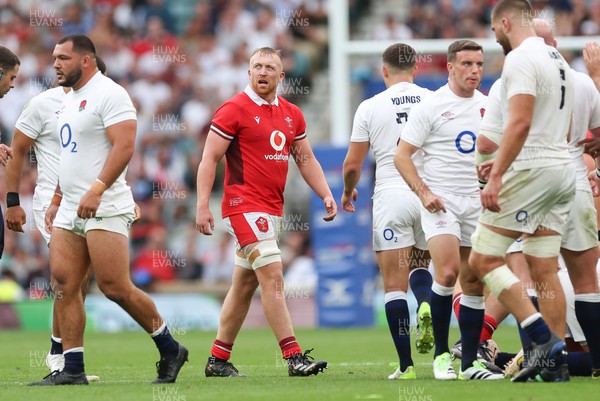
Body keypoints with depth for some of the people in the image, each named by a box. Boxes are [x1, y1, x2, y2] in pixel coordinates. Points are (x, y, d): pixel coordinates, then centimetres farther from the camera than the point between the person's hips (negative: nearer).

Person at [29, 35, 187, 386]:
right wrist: (57, 198, 22)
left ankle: (170, 349, 6)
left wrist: (95, 190, -26)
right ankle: (73, 369, 2)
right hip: (71, 209, 9)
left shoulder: (109, 94, -10)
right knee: (65, 285, 0)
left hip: (104, 208, -9)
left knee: (115, 287, -11)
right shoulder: (70, 99, 19)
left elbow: (124, 147, -19)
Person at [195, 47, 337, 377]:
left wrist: (326, 195, 8)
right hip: (244, 205, -8)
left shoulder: (292, 114, 13)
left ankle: (218, 360, 19)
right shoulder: (234, 109, -7)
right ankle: (294, 358, -19)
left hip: (272, 210, 8)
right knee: (273, 277, -15)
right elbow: (209, 159, -7)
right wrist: (202, 205, -14)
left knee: (245, 285, 11)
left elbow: (305, 159, 21)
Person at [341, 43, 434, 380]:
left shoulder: (370, 107, 0)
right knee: (420, 266, 23)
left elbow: (352, 165, 2)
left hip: (391, 196, -2)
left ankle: (406, 365, -4)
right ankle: (427, 304, -12)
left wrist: (348, 191, 23)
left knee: (395, 283, 1)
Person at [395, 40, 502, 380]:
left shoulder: (488, 106, 10)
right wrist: (423, 192, -15)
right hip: (441, 200, -5)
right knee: (448, 272, -19)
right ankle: (441, 354, -7)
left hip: (477, 202, 5)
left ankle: (471, 363, 7)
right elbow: (402, 155, -5)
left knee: (474, 282, 2)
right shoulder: (431, 106, -5)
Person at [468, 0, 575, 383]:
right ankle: (555, 363, 5)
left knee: (483, 260, -5)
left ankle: (545, 341, -16)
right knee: (545, 269, 9)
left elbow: (520, 123, -22)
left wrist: (496, 176, -23)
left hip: (531, 171, -9)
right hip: (563, 169, 9)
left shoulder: (520, 58, -11)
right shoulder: (558, 60, 18)